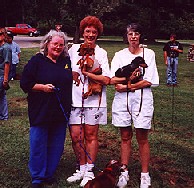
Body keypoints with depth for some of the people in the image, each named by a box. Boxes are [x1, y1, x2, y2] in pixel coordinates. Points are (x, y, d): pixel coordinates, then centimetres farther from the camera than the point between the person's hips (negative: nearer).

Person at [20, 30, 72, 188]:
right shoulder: (37, 61, -2)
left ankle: (49, 174, 25)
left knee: (56, 145, 10)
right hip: (41, 111, -4)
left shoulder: (67, 61, 10)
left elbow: (71, 82, 24)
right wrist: (42, 87, -17)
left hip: (61, 112, 4)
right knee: (38, 144, 1)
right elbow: (25, 83, -5)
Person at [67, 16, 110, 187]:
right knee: (76, 136, 2)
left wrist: (86, 73, -12)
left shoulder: (101, 53, 1)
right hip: (75, 99, 2)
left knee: (91, 136, 4)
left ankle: (89, 171, 17)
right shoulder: (74, 49, 8)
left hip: (94, 100, -2)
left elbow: (106, 80, -9)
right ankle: (82, 169, 20)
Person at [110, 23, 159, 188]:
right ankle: (124, 172, 17)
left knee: (142, 138, 3)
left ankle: (145, 174, 13)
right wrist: (129, 79, -17)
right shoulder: (120, 55, 9)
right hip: (122, 99, 2)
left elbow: (149, 81, -6)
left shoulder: (149, 54, 3)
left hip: (142, 98, -2)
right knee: (125, 137, 9)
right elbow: (112, 80, -2)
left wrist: (126, 86, -10)